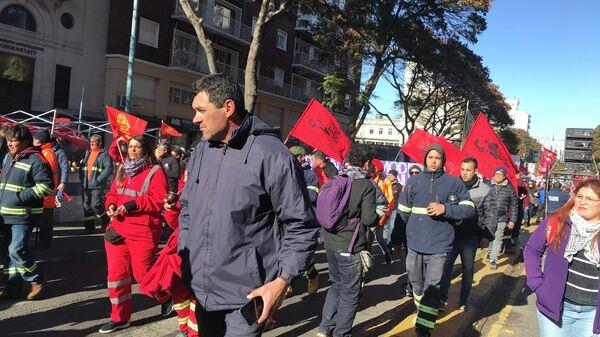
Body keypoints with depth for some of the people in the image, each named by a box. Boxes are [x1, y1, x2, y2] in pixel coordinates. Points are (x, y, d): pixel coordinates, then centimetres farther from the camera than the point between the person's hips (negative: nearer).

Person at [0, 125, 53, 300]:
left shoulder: (36, 160, -13)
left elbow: (47, 186, -19)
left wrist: (20, 196, -20)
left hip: (23, 215, -9)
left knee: (17, 250, -12)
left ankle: (37, 281, 7)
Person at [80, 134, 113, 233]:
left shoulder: (104, 154, -5)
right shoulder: (87, 153, 19)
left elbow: (109, 168, -15)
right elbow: (82, 167, 25)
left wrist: (99, 179, -19)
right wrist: (81, 179, 11)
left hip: (97, 186, -7)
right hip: (85, 186, 7)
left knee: (96, 205, -13)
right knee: (86, 206, 9)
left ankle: (106, 223, 7)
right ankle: (89, 227, 19)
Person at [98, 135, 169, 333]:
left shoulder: (155, 171, -8)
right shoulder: (122, 170, 15)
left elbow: (160, 200, -17)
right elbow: (112, 194, 21)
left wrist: (134, 204, -22)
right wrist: (111, 205, -1)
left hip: (142, 232, -7)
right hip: (118, 228, 7)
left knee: (143, 274, 2)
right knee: (116, 272, 8)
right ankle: (119, 317, 23)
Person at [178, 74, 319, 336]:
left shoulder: (272, 155, -17)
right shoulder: (201, 151, 6)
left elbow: (301, 226, -13)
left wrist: (282, 280, -18)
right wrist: (183, 255, 10)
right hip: (201, 289, 7)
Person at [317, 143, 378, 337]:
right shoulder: (366, 185, -12)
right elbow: (369, 219, -17)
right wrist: (377, 218, 4)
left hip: (330, 241, 6)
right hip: (350, 246, -6)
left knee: (337, 284, 23)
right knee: (350, 292, 9)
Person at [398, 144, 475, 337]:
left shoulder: (454, 182, 0)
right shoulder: (413, 181, 5)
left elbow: (470, 209, -3)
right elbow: (404, 211, 11)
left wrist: (445, 209, -16)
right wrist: (416, 228, 12)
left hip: (439, 246, -3)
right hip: (415, 244, 3)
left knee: (432, 287, -11)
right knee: (416, 283, 19)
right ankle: (422, 312, 43)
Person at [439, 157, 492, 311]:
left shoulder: (484, 189, -3)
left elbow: (488, 214, 3)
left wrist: (486, 234, 0)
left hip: (471, 236, 0)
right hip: (452, 233, 0)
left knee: (468, 268, 11)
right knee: (446, 265, 0)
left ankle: (464, 301, 25)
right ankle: (442, 297, 12)